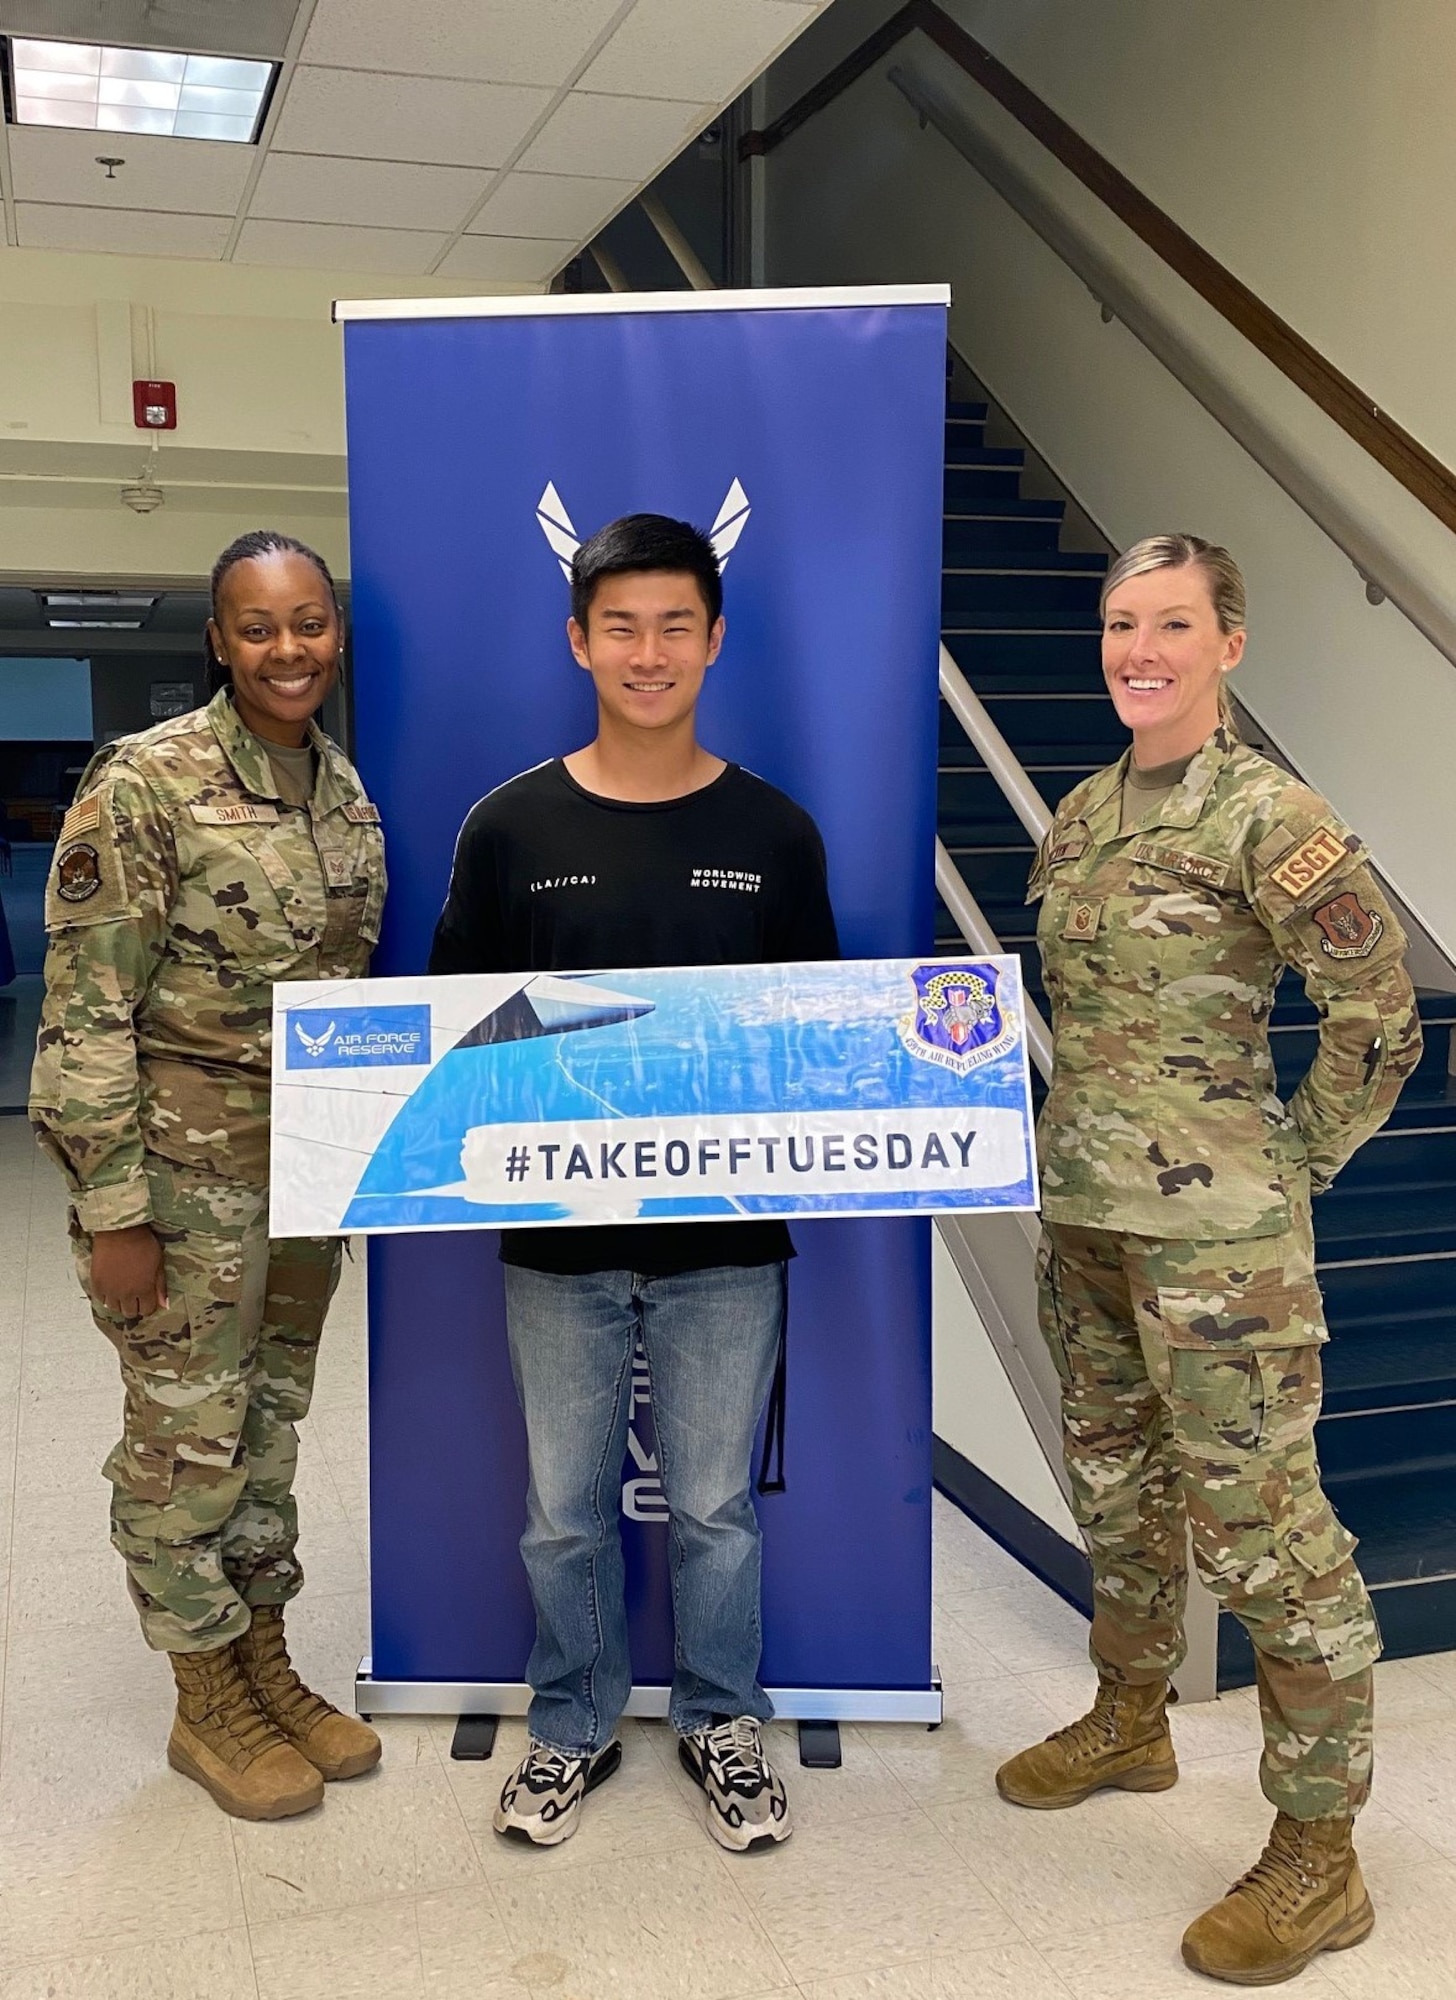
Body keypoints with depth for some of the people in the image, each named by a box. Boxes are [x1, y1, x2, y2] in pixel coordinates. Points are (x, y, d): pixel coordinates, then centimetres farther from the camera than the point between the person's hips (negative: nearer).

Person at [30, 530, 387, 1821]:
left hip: (307, 1168, 7)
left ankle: (270, 1672, 34)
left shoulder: (344, 790, 6)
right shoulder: (147, 783, -15)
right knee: (187, 1437, 7)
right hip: (185, 1172, -6)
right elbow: (87, 1013, -16)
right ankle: (208, 1706, 26)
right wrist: (114, 1210, -17)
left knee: (271, 1426, 18)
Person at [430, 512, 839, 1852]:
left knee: (715, 1504, 13)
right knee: (566, 1509, 14)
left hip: (727, 1235, 0)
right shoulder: (512, 826, -1)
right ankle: (574, 1726, 37)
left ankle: (723, 1723, 36)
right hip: (557, 1236, 1)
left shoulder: (775, 832, 0)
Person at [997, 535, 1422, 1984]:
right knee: (1116, 1479, 21)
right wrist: (1095, 1128, 15)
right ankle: (1129, 1721, 43)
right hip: (1082, 1208, 8)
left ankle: (1317, 1860, 16)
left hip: (1215, 1233, -8)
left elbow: (1379, 1015, -10)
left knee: (1257, 1515, 0)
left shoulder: (1266, 815, -13)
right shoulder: (1086, 810, 10)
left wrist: (1284, 1162, -5)